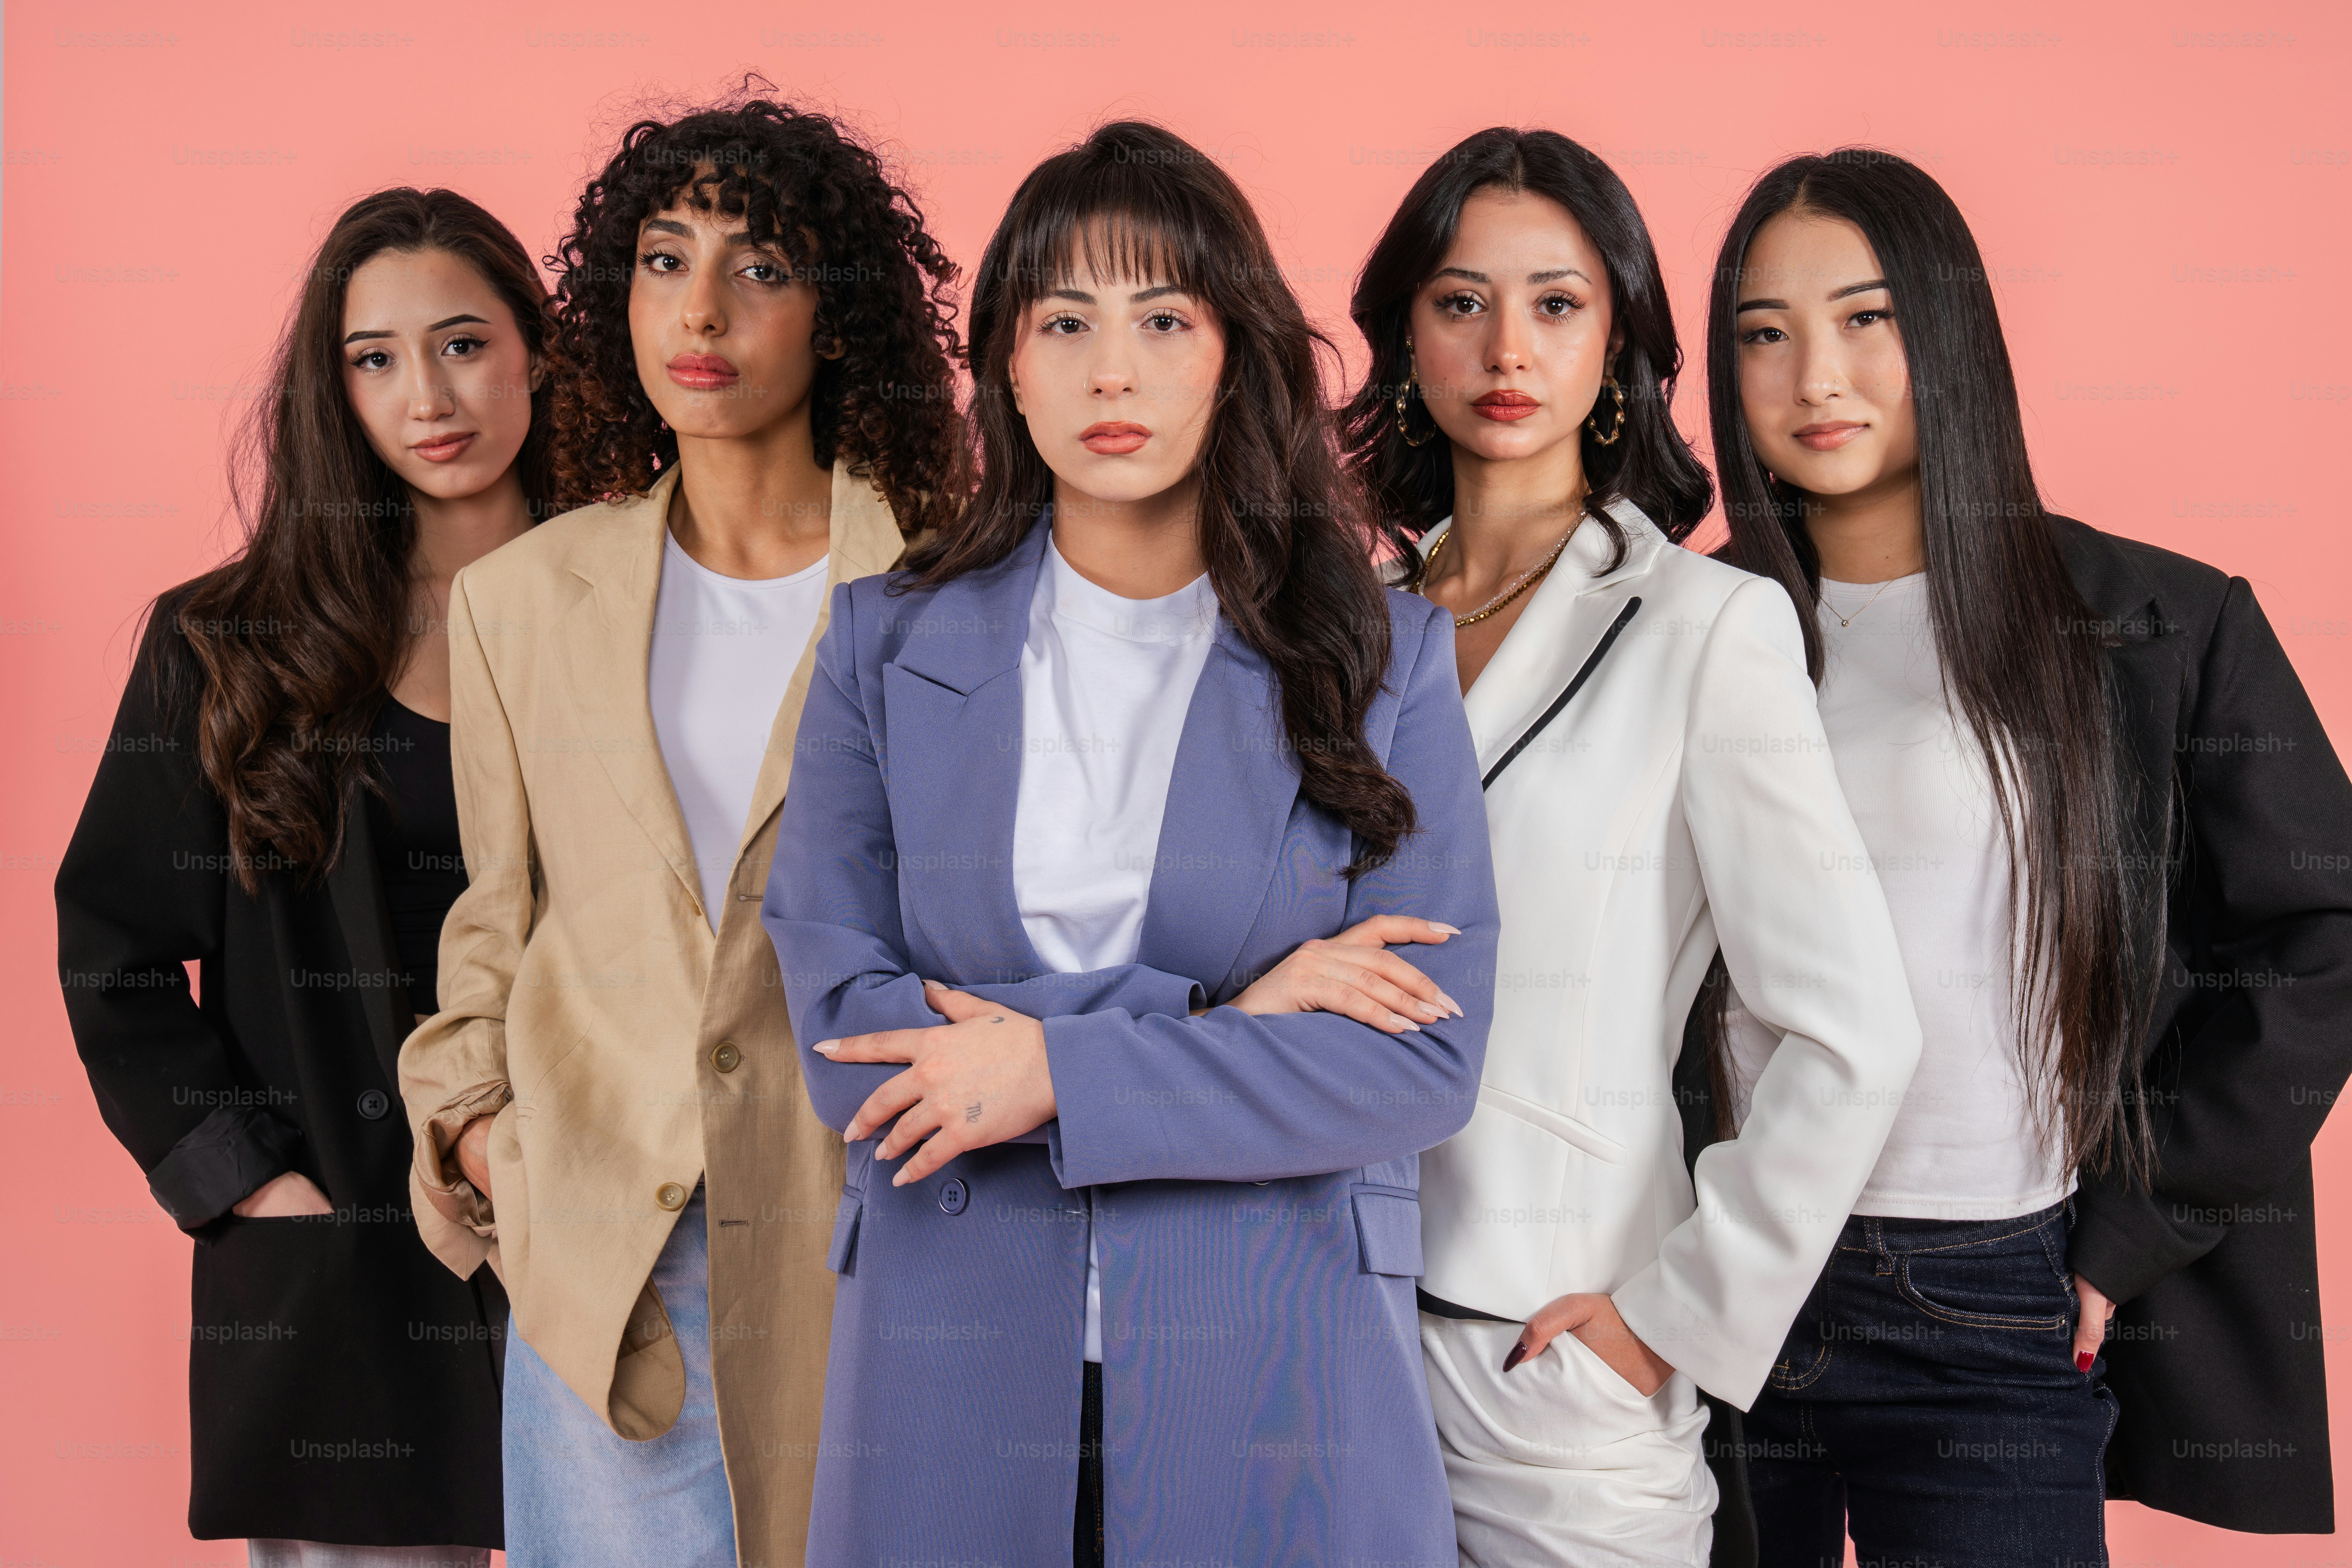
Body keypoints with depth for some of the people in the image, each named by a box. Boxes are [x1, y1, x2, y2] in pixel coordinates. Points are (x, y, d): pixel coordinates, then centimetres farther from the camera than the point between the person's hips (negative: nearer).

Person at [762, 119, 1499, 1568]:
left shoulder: (1381, 656, 0)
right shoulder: (888, 646, 2)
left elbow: (1429, 1062, -7)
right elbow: (842, 1033, -6)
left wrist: (1058, 1072, -13)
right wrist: (1222, 1020, -12)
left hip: (1279, 1386, 0)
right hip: (953, 1382, 1)